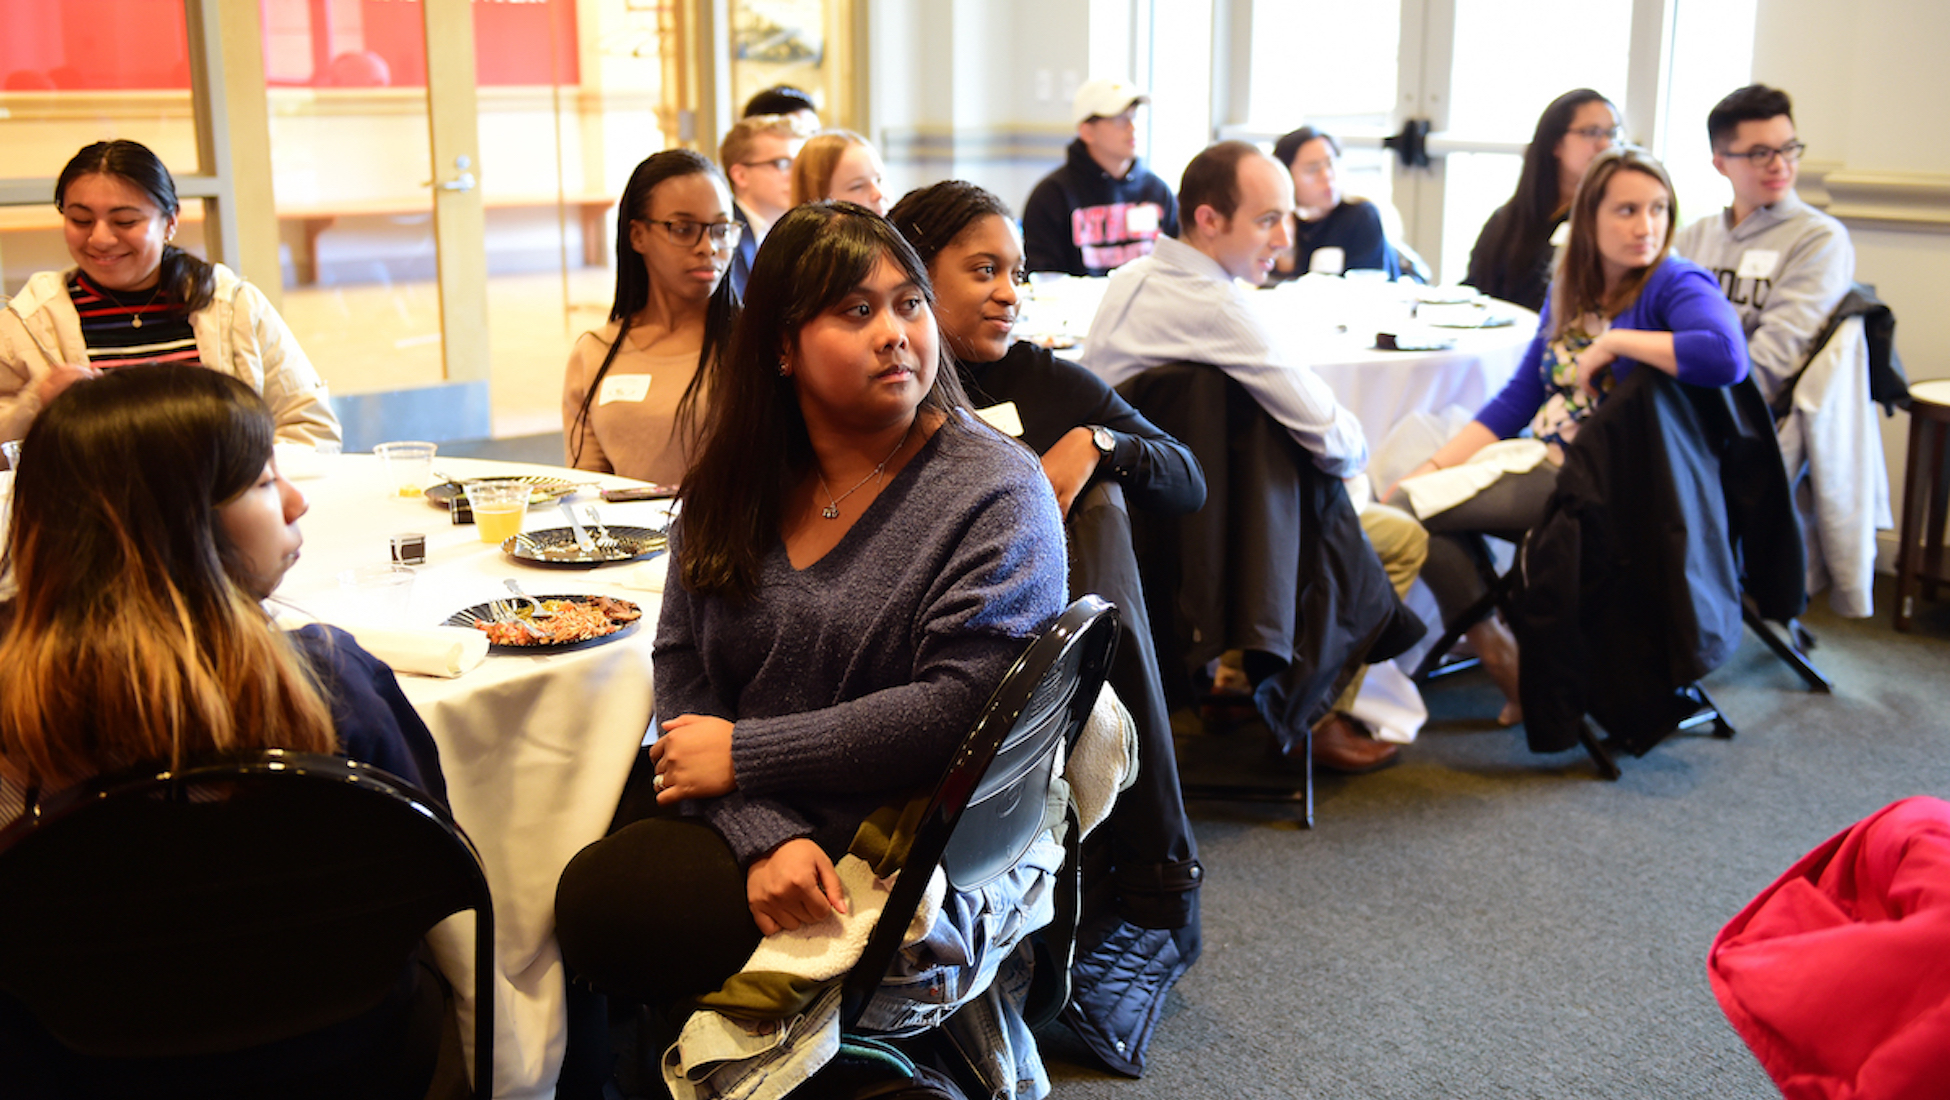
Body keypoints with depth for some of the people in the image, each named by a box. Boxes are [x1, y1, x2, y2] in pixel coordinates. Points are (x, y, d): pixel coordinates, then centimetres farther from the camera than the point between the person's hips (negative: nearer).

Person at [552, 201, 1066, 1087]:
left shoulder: (997, 494, -10)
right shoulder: (731, 479, 6)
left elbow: (959, 707, -19)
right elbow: (682, 671, 0)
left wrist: (744, 754, -14)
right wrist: (764, 836, -17)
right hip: (739, 814, 6)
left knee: (603, 906, -22)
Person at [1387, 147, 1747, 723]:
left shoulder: (1676, 285, -9)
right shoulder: (1569, 293, 13)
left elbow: (1727, 356, -31)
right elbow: (1516, 400, 13)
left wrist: (1614, 341, -20)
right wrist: (1432, 467, 2)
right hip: (1543, 463, 8)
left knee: (1417, 509, -17)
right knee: (1413, 498, -7)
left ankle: (1503, 654, 2)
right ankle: (1500, 660, 3)